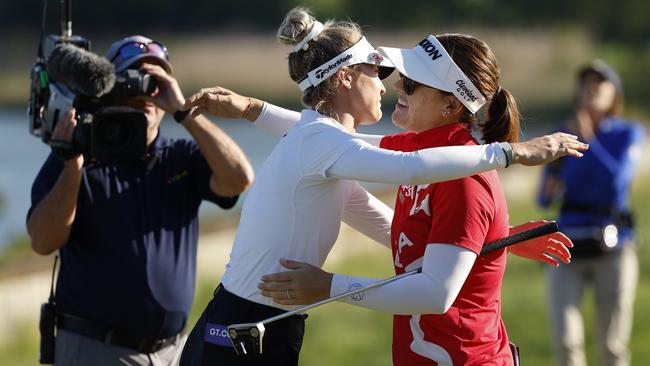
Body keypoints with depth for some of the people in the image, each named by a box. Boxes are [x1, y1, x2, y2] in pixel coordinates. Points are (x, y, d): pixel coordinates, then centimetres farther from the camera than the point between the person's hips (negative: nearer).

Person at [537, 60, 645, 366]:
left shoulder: (629, 133, 1)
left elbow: (618, 181, -15)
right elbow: (544, 199, 9)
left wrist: (589, 141, -17)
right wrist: (549, 190, -13)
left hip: (612, 251, -2)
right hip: (567, 248, 2)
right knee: (566, 341, -12)